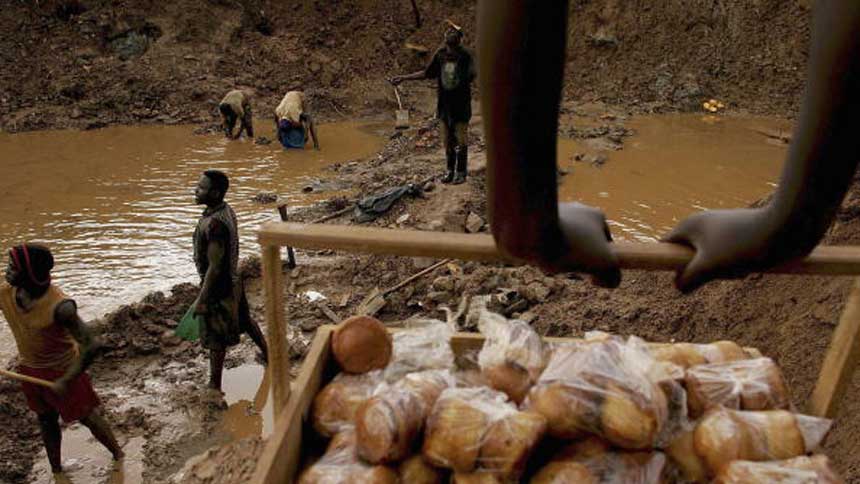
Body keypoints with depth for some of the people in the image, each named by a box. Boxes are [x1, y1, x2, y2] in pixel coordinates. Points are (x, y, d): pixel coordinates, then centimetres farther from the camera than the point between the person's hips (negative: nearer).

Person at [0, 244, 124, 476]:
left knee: (86, 416, 12)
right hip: (30, 369, 6)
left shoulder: (59, 306, -34)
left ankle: (118, 456, 35)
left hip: (62, 369, -6)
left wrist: (66, 381, -29)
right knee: (46, 420, 22)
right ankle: (56, 470, 42)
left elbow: (90, 347, -32)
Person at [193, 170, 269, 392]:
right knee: (243, 319, 27)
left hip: (218, 286, -9)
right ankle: (268, 354, 46)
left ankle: (215, 386, 23)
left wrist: (201, 299, -20)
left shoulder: (214, 224, -31)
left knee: (216, 338, 7)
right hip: (232, 280, 9)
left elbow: (215, 266, -27)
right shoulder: (226, 210, -2)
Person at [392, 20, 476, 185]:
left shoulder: (465, 56, -11)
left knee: (461, 140, 2)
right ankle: (450, 170, 25)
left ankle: (461, 172, 15)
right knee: (447, 140, 11)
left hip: (461, 103, -4)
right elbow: (427, 73, 14)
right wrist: (404, 78, 14)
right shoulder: (440, 54, 3)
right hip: (444, 102, 5)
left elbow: (471, 76, -16)